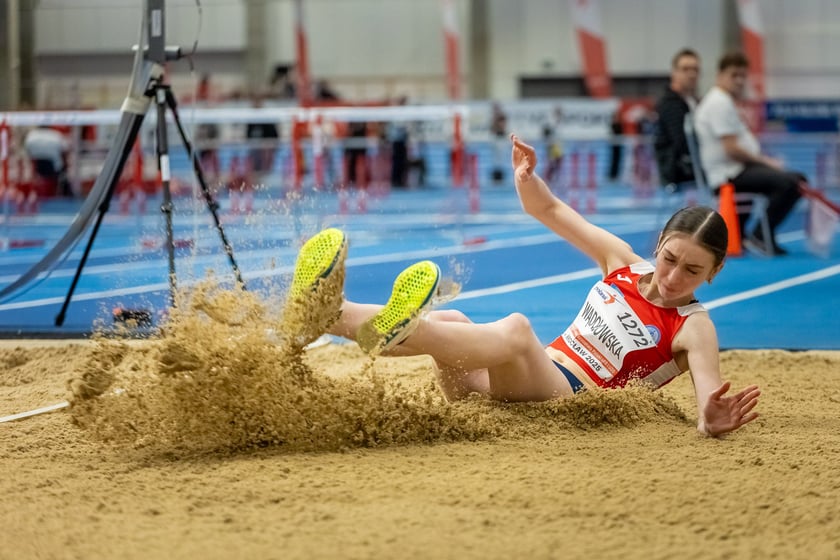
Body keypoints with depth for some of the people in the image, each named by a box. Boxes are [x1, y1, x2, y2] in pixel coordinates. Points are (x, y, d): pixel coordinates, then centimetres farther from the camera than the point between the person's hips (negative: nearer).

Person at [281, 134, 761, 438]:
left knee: (516, 330, -37)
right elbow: (550, 211, 21)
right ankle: (324, 314, -48)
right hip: (532, 378, 6)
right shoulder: (623, 263, 15)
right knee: (451, 323, -25)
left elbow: (710, 393, -20)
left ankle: (397, 333, -63)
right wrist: (527, 177, -1)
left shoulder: (693, 329, -1)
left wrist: (712, 420, -44)